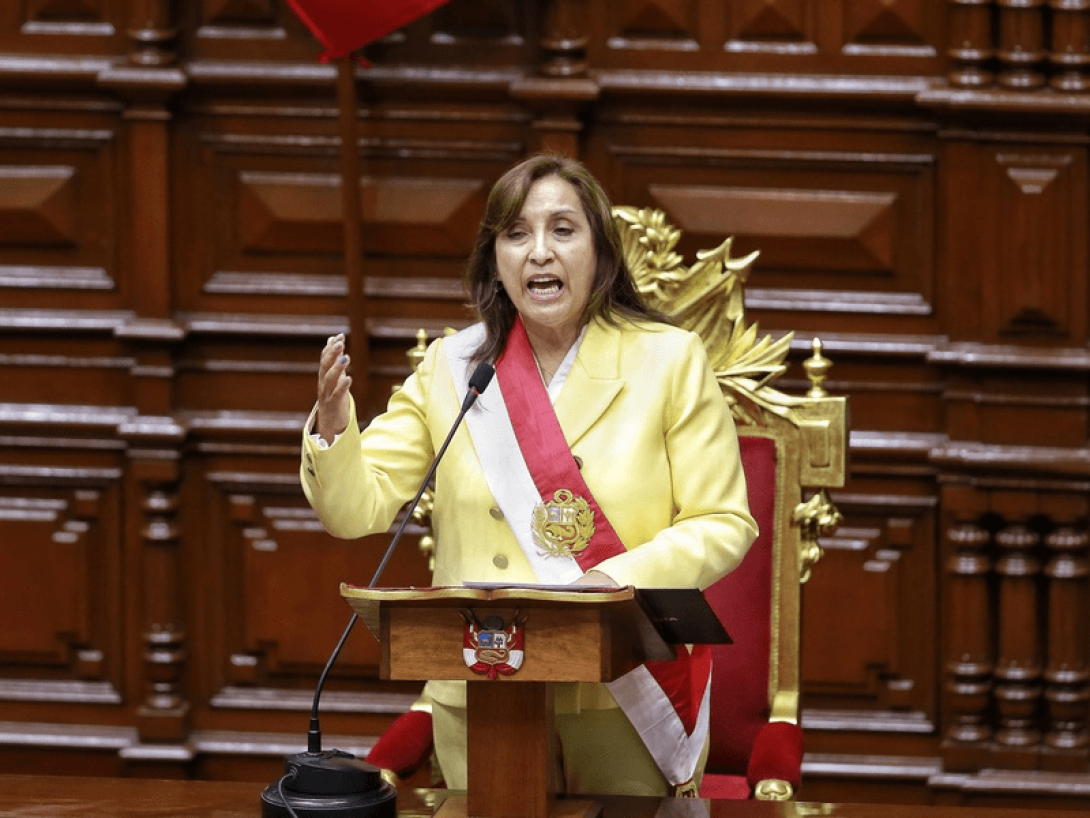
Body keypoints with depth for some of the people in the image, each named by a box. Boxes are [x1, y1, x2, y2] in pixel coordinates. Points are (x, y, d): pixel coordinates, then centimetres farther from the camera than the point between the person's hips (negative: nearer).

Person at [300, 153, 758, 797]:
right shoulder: (450, 369, 5)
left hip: (631, 698, -1)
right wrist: (333, 428, -18)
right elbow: (358, 508, 2)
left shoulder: (671, 360, 0)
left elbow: (722, 524, -3)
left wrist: (623, 579, -20)